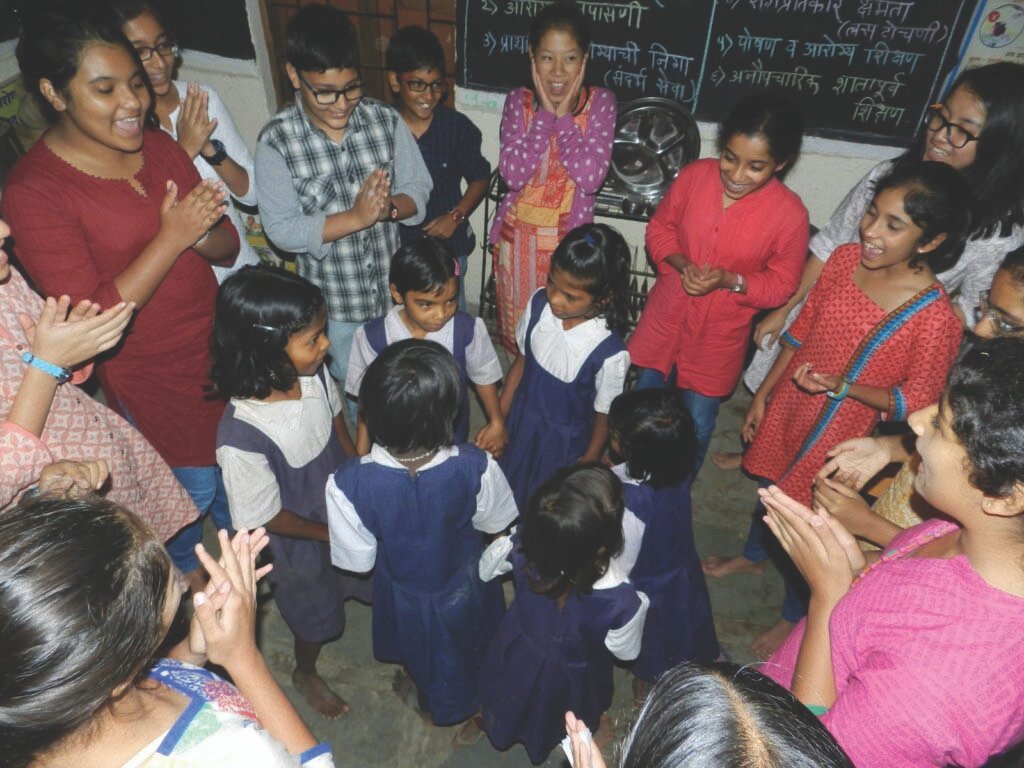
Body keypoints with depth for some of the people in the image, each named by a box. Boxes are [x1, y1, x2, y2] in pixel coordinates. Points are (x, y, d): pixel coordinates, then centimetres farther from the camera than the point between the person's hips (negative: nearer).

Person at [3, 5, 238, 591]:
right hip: (147, 373, -5)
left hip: (215, 344, 5)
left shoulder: (160, 146, -2)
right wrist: (171, 237, -27)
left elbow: (228, 246, 0)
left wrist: (201, 232, -23)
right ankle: (186, 568, 49)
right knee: (191, 484, 16)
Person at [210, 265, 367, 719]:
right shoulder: (241, 438, -40)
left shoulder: (312, 374, -24)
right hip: (300, 541, -4)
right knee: (317, 613, 25)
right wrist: (332, 533, -13)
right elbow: (265, 519, -24)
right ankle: (305, 674, 60)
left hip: (345, 508, 4)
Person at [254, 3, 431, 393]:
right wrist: (355, 218, -29)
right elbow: (282, 230, -19)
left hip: (396, 287, 2)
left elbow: (419, 192, -5)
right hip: (335, 301, -2)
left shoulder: (385, 120, -11)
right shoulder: (276, 141, -17)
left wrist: (389, 207, -27)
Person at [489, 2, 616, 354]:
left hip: (570, 240, -1)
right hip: (518, 237, 2)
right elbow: (513, 175, -18)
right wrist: (546, 113, -18)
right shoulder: (518, 101, -6)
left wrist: (564, 116, -19)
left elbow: (591, 177, -20)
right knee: (517, 330, 17)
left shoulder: (600, 102, -8)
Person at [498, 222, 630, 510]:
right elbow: (522, 361, -3)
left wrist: (589, 462, -2)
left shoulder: (610, 353, -32)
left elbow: (604, 415, -16)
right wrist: (499, 418, 4)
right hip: (520, 423, 4)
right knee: (507, 490, 25)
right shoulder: (539, 304, -19)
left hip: (563, 443, -4)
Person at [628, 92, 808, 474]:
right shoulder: (694, 175, -14)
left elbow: (781, 283, -8)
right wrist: (681, 264, -19)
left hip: (720, 332, -2)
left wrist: (729, 280, -25)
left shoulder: (790, 213, -19)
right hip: (666, 314, 2)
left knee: (697, 424, 15)